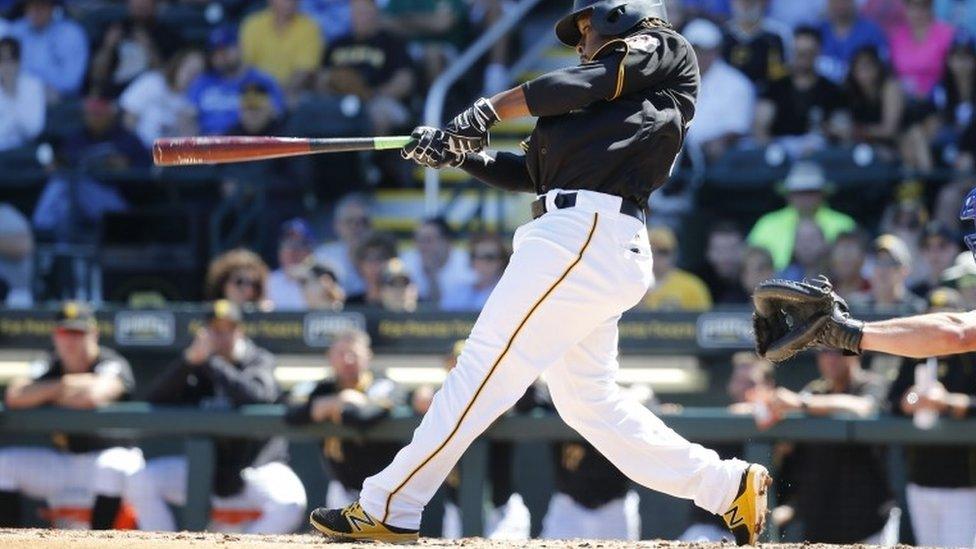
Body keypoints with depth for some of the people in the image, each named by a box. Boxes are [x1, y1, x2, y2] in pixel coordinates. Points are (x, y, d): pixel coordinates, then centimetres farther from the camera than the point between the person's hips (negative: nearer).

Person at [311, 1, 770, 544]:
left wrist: (488, 111, -11)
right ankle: (728, 485, 12)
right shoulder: (605, 105, 31)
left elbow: (593, 79, -9)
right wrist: (458, 152, 12)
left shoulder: (666, 51, 8)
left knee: (486, 367, -12)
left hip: (587, 233, -10)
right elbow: (534, 172, 25)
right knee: (589, 400, 11)